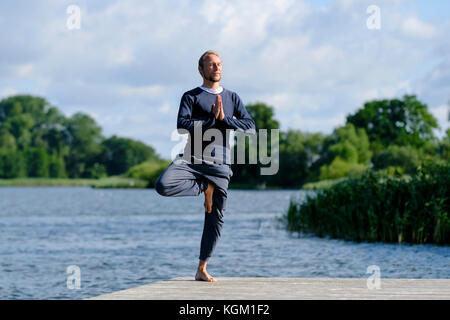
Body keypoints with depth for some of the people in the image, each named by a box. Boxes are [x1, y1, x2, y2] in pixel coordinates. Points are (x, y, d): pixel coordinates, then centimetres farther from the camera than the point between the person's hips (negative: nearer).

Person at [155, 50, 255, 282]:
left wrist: (224, 119, -7)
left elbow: (250, 127, 5)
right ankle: (205, 188, -3)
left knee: (215, 218, 0)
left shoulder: (232, 98, 16)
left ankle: (202, 269, 11)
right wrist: (212, 118, -11)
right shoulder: (191, 97, 6)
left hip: (220, 164, 2)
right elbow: (182, 126, -10)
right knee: (163, 185, -29)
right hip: (192, 159, -2)